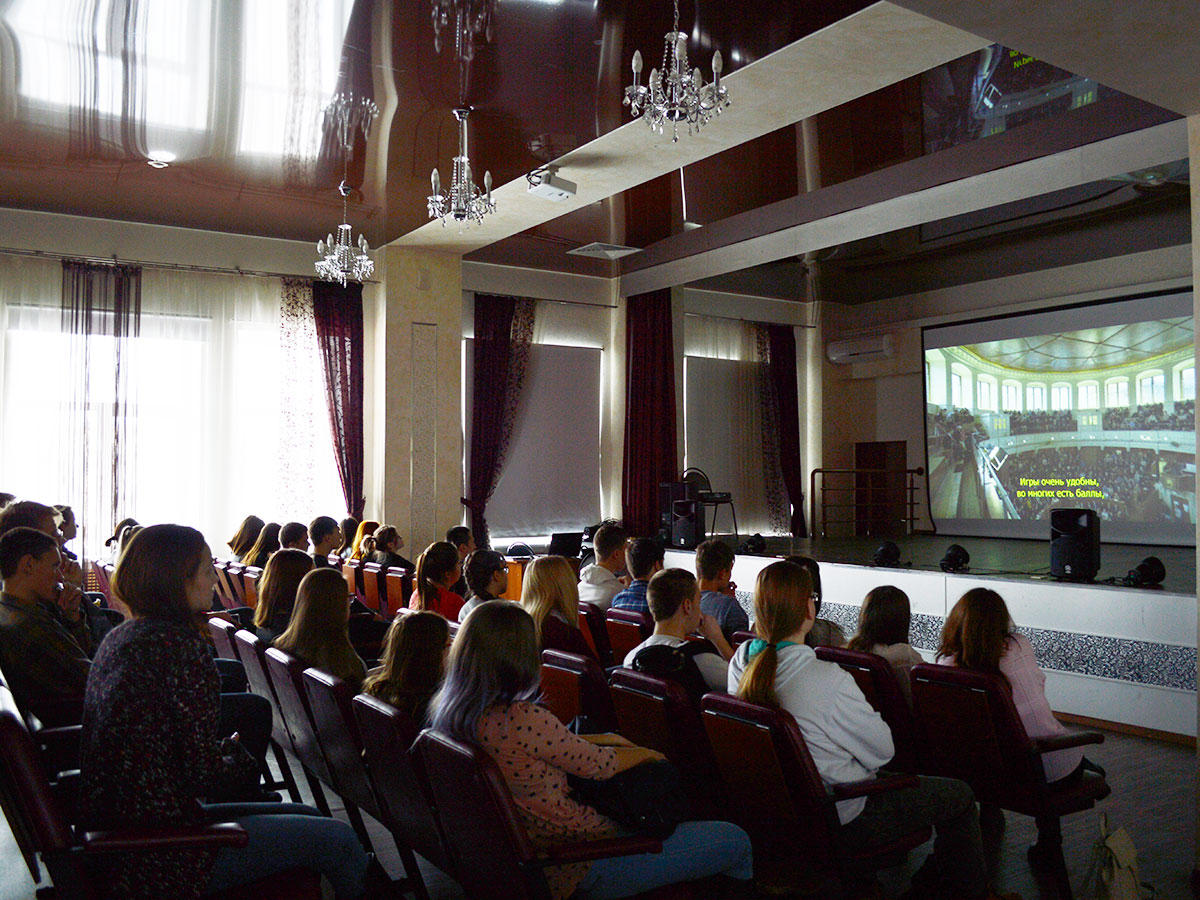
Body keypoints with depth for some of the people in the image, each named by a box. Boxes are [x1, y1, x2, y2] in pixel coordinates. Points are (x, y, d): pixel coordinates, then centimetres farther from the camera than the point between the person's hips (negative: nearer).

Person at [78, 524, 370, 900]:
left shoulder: (120, 637, 7)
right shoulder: (181, 646, -22)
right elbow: (205, 777, -21)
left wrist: (225, 747, 10)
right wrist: (240, 756, 0)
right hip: (161, 861, -10)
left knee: (307, 817, 18)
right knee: (338, 838, -3)